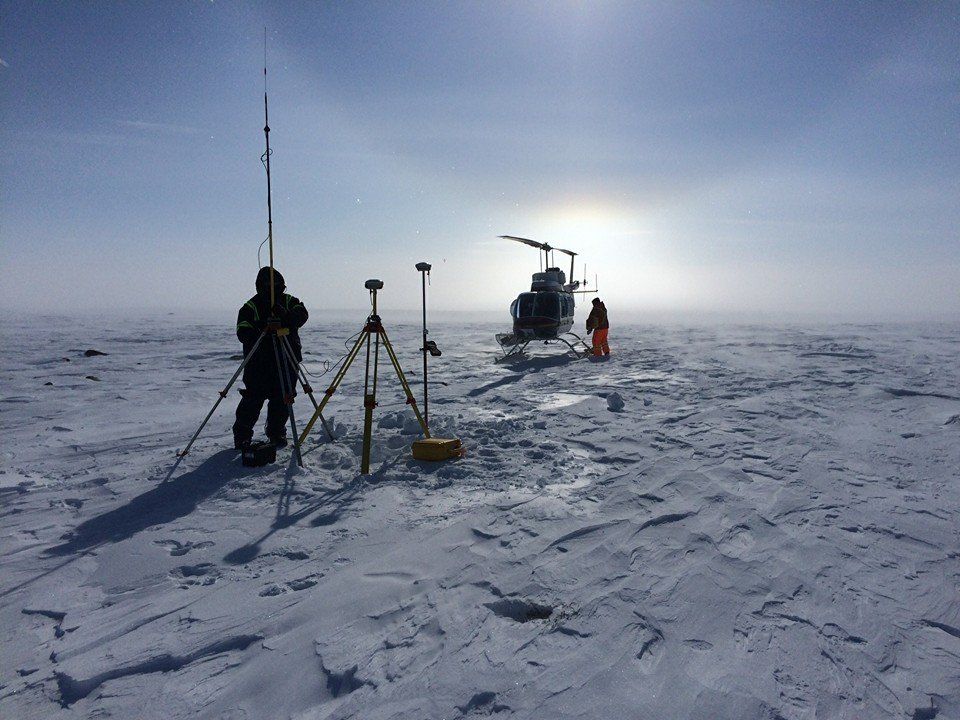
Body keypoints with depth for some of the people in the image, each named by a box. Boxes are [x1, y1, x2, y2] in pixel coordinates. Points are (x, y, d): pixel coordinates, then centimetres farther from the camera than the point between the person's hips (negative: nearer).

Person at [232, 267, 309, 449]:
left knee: (283, 399, 7)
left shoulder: (289, 301, 8)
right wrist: (260, 334, -28)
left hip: (287, 361, 3)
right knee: (253, 399, -4)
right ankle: (242, 436, 10)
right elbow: (242, 333, -8)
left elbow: (302, 315, -10)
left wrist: (286, 316, -30)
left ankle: (277, 434, 22)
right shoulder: (250, 306, 1)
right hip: (259, 364, -2)